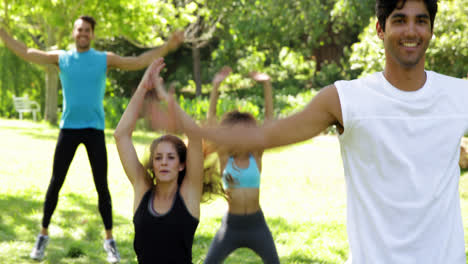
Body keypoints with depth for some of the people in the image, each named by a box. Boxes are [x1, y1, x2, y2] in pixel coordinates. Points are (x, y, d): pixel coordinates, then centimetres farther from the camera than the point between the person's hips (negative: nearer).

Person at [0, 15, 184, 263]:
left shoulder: (105, 59, 3)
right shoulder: (60, 58, 5)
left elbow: (139, 61, -2)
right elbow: (25, 52, 2)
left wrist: (167, 47, -13)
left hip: (95, 129, -1)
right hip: (68, 128, 1)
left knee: (102, 186, 1)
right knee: (55, 182, 4)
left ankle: (109, 240, 11)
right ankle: (43, 235, 18)